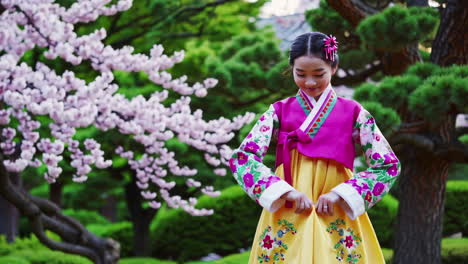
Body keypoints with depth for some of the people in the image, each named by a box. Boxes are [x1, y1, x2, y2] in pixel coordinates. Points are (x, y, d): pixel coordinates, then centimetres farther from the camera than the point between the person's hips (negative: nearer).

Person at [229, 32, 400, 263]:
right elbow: (241, 157, -3)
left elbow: (389, 166, 1)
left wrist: (341, 194, -11)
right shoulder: (279, 111, 8)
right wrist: (284, 192, -16)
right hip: (286, 217, 0)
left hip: (337, 220, 0)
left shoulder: (353, 113, 7)